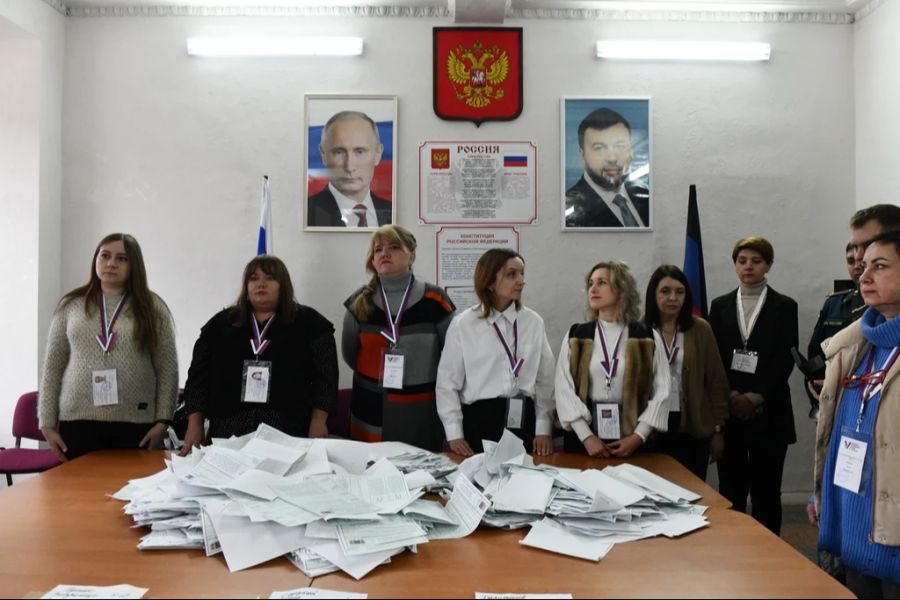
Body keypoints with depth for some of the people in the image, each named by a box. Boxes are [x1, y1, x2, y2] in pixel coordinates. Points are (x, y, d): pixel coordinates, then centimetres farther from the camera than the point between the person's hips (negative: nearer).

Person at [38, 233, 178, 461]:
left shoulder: (152, 307, 3)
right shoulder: (71, 305, 8)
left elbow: (167, 370, 1)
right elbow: (52, 368, 8)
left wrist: (162, 421, -6)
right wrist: (47, 423, 3)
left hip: (135, 425, -1)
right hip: (78, 422, 1)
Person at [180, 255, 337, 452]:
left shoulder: (309, 324, 3)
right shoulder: (221, 324, 11)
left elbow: (325, 377, -1)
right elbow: (198, 377, 10)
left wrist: (318, 423, -9)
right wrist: (194, 425, 3)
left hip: (289, 433, -2)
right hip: (229, 432, 2)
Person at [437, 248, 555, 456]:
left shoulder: (534, 322, 4)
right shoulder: (463, 324, -2)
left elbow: (545, 379, 7)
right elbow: (448, 383, 0)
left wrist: (544, 429, 3)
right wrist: (454, 434, -5)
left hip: (523, 420, 2)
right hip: (478, 421, -2)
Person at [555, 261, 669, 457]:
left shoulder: (648, 338, 2)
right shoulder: (575, 336, 3)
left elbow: (661, 392, -2)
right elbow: (564, 389, -5)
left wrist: (639, 436, -10)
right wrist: (586, 436, -13)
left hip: (632, 440, 0)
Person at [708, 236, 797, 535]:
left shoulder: (784, 306, 4)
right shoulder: (720, 305, 10)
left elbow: (786, 359, -4)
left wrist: (756, 398, -12)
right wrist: (730, 396, -8)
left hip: (769, 411, -2)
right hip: (729, 409, 2)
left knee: (766, 490, 4)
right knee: (730, 489, 5)